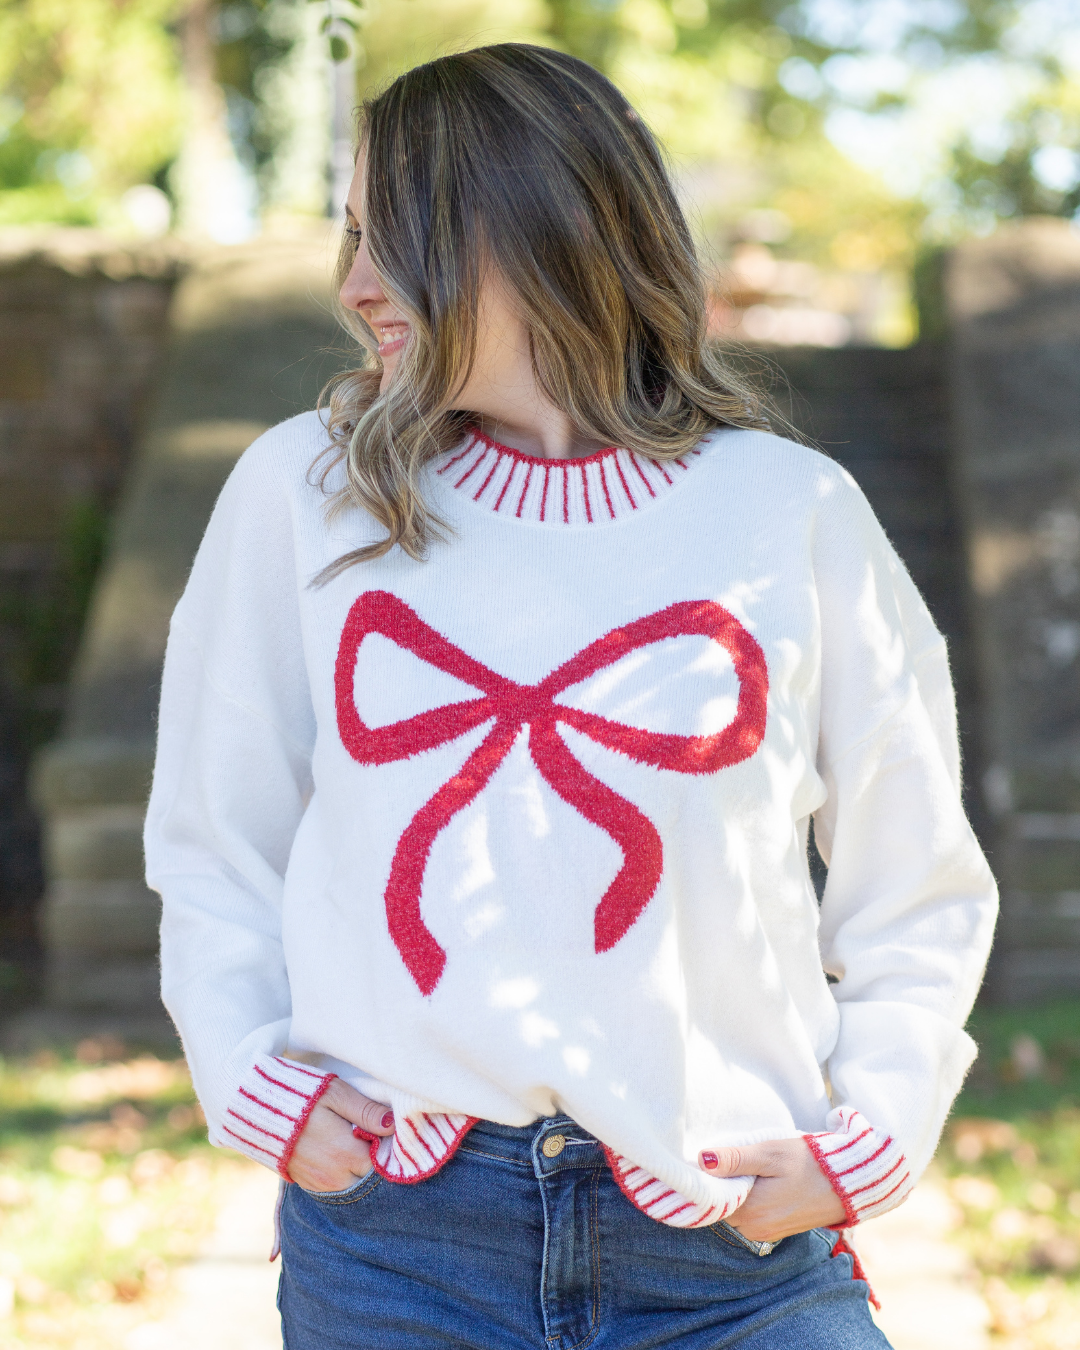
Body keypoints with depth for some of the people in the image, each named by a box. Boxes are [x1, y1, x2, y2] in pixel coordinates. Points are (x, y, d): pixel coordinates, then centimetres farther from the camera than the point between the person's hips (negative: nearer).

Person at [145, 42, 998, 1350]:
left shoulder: (792, 514, 3)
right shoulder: (301, 493, 6)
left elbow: (917, 894, 10)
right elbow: (214, 852, 13)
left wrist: (864, 1140, -1)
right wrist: (253, 1077, 0)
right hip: (390, 1242, 1)